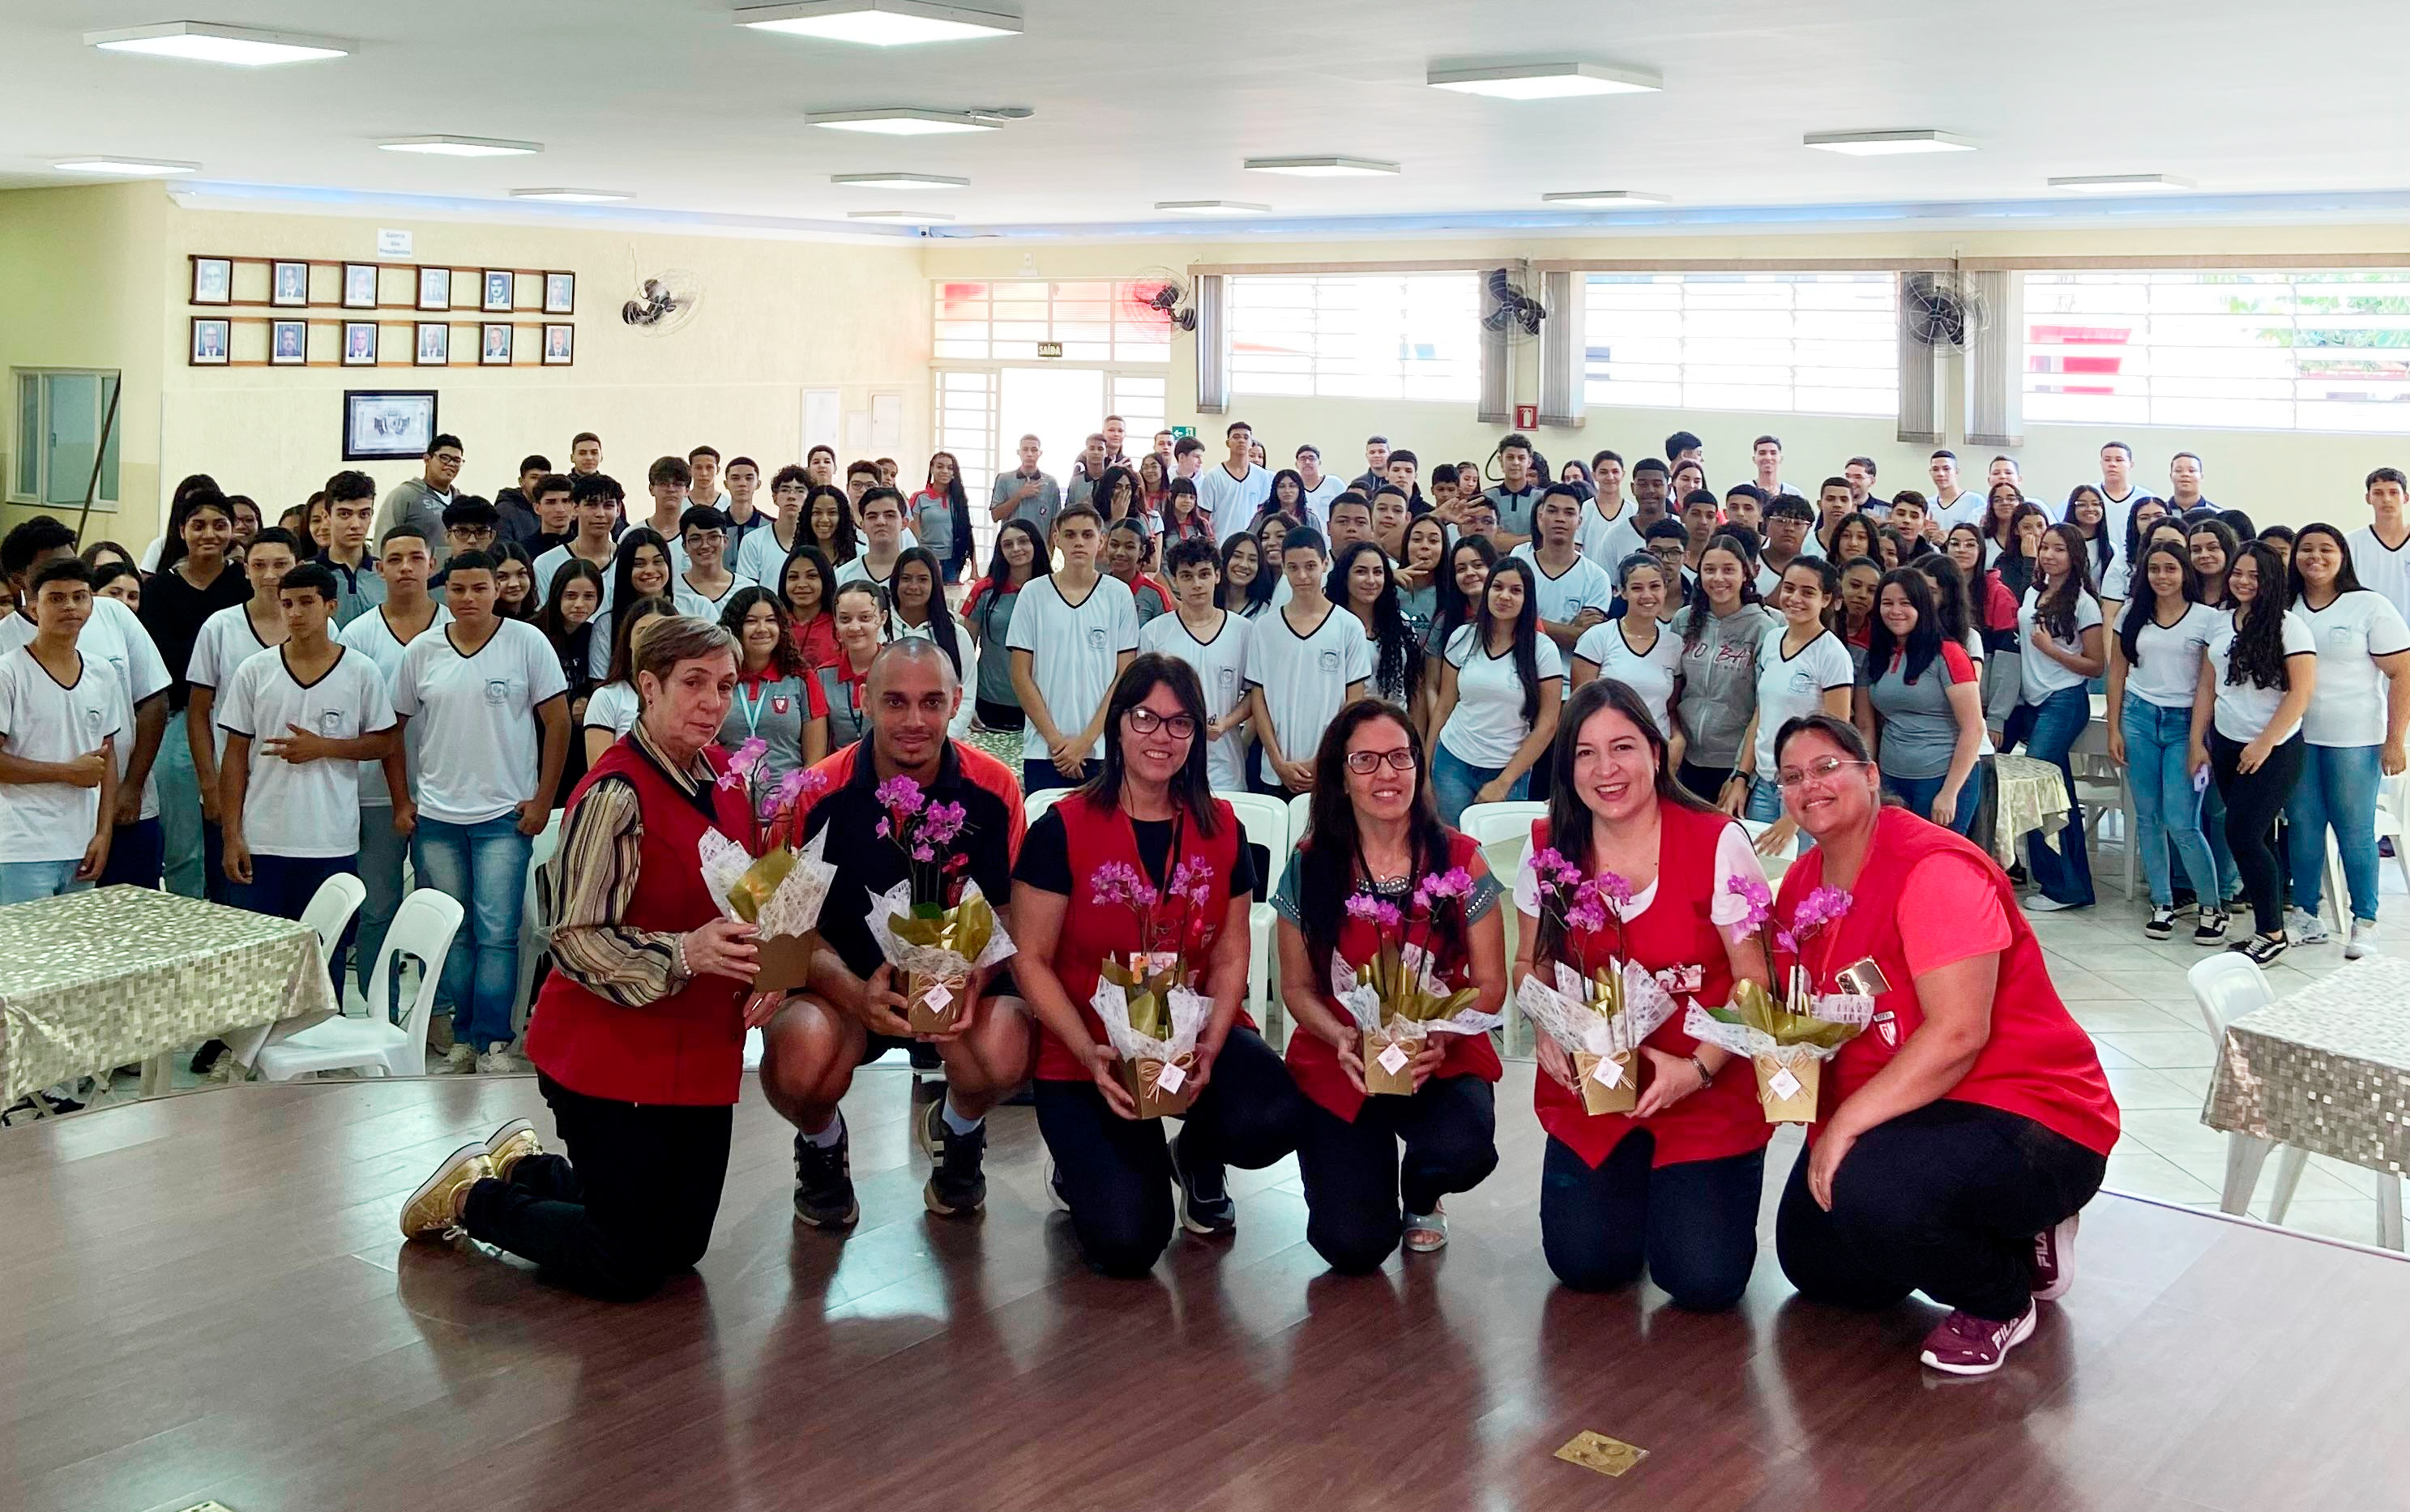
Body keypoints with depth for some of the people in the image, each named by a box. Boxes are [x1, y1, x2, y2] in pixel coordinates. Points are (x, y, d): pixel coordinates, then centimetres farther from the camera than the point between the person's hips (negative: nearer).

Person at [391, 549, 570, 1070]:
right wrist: (401, 801, 6)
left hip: (503, 816, -3)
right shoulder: (422, 651, 5)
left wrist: (542, 800, -4)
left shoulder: (526, 642, -2)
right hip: (435, 817, 3)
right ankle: (461, 1036, 18)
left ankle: (494, 1039, 1)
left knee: (497, 933, -6)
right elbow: (395, 727, 13)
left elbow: (558, 722, -1)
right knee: (449, 933, 9)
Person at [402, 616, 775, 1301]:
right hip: (612, 1056, -8)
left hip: (701, 1052, 8)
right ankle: (475, 1196, 22)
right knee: (626, 1268, 0)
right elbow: (575, 940, -21)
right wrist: (683, 955, -33)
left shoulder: (722, 775, 4)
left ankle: (531, 1163, 36)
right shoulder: (616, 795, -20)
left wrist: (753, 971, -2)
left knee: (683, 1243, 17)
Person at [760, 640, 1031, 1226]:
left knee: (1006, 1051, -32)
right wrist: (857, 995, -28)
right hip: (845, 983, -1)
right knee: (800, 1060, -34)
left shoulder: (992, 788, -7)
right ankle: (823, 1144, 9)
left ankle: (957, 1128, 10)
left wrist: (971, 980, -23)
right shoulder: (821, 796, -10)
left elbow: (1009, 913, 0)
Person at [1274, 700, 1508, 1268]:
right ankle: (1370, 1165, 23)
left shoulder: (1460, 860, -4)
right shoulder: (1310, 866, -4)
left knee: (1463, 1151, -33)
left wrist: (1442, 1035, -20)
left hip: (1441, 1059, 0)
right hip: (1337, 1069, 0)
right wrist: (1341, 1036, -18)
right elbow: (1297, 987, 3)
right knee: (1353, 1246, -16)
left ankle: (1420, 1195, 8)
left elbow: (1489, 983, -1)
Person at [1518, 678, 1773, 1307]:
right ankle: (1630, 1186, 27)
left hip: (1707, 1093, -3)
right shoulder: (1549, 847, -1)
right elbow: (1531, 964, 10)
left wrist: (1698, 1069, -23)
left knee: (1705, 1281, -12)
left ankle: (1684, 1191, 23)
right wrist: (1548, 1027, -11)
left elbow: (1754, 978, -10)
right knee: (1584, 1264, -7)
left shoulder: (1717, 843, -13)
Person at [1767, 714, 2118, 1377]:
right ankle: (1994, 1240, 26)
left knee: (1871, 1191, -36)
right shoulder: (1802, 884, 5)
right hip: (1908, 1116, 9)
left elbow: (1959, 1033, -29)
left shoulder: (1934, 869, -21)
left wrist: (1846, 1122, -29)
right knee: (1815, 1264, 12)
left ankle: (2001, 1303, -4)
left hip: (2032, 1116, -9)